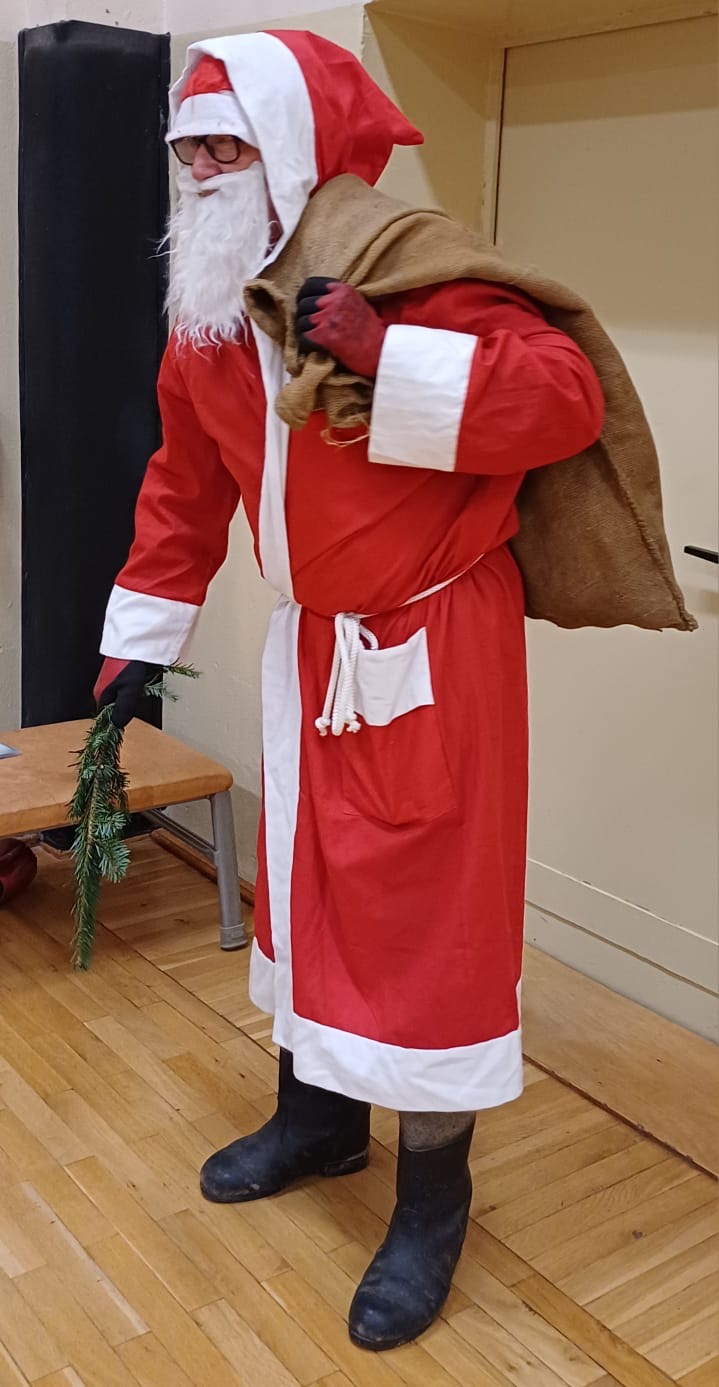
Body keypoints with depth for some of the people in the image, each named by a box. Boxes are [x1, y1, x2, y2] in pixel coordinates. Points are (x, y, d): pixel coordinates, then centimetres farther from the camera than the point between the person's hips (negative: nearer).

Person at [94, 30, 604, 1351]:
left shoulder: (409, 272, -18)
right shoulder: (207, 321, 4)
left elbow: (568, 396, -26)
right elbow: (183, 490, 13)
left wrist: (384, 352, -34)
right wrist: (139, 637, 13)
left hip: (434, 648, -7)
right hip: (310, 645, 8)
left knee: (426, 909, 0)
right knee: (302, 879, 17)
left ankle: (433, 1198, 17)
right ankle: (319, 1115, 39)